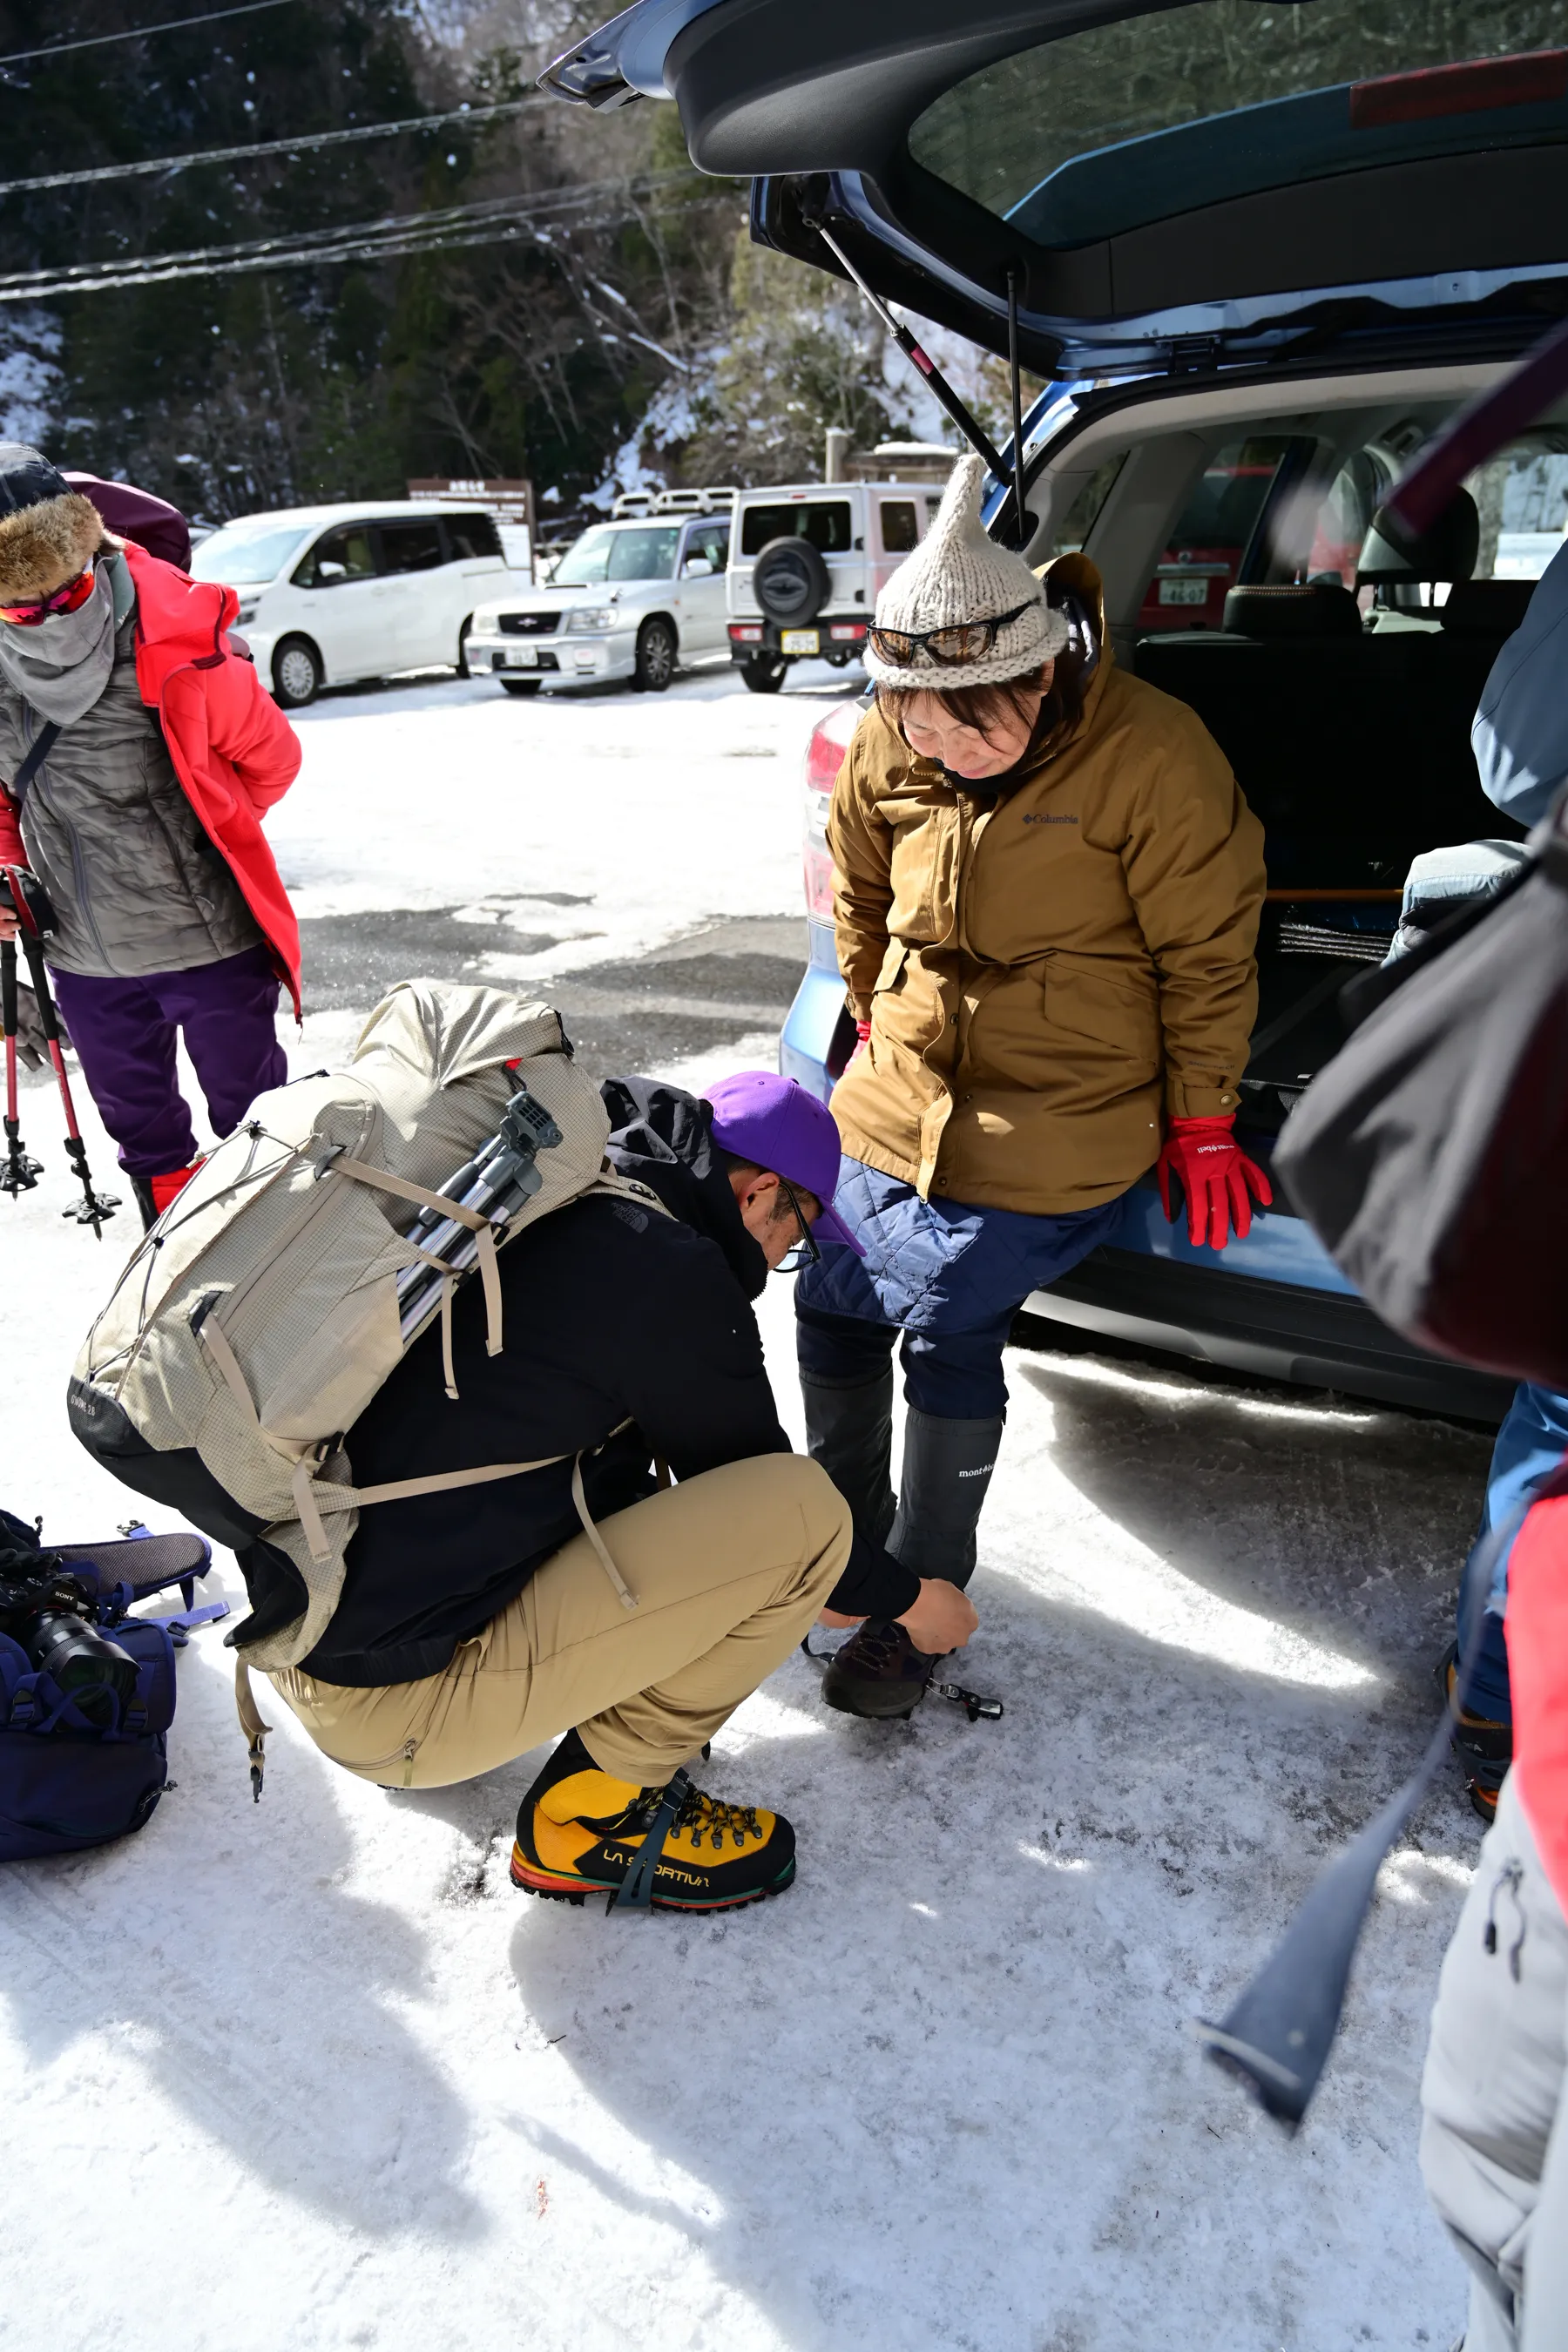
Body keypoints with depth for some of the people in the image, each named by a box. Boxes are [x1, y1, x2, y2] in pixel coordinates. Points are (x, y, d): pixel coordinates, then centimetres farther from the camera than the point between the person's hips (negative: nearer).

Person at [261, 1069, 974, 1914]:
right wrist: (904, 1597, 17)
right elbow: (762, 1494, -2)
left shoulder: (540, 1212, 11)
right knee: (804, 1508, -13)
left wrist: (815, 1578, 30)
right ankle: (592, 1813, 4)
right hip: (394, 1701, -9)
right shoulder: (670, 1269, -15)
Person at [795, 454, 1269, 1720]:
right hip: (897, 1100, 6)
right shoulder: (888, 750, -3)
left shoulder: (1150, 755, -17)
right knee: (834, 1309, 5)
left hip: (1052, 1134, -5)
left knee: (947, 1342, -12)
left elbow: (1208, 955, -9)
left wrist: (1200, 1125, -4)